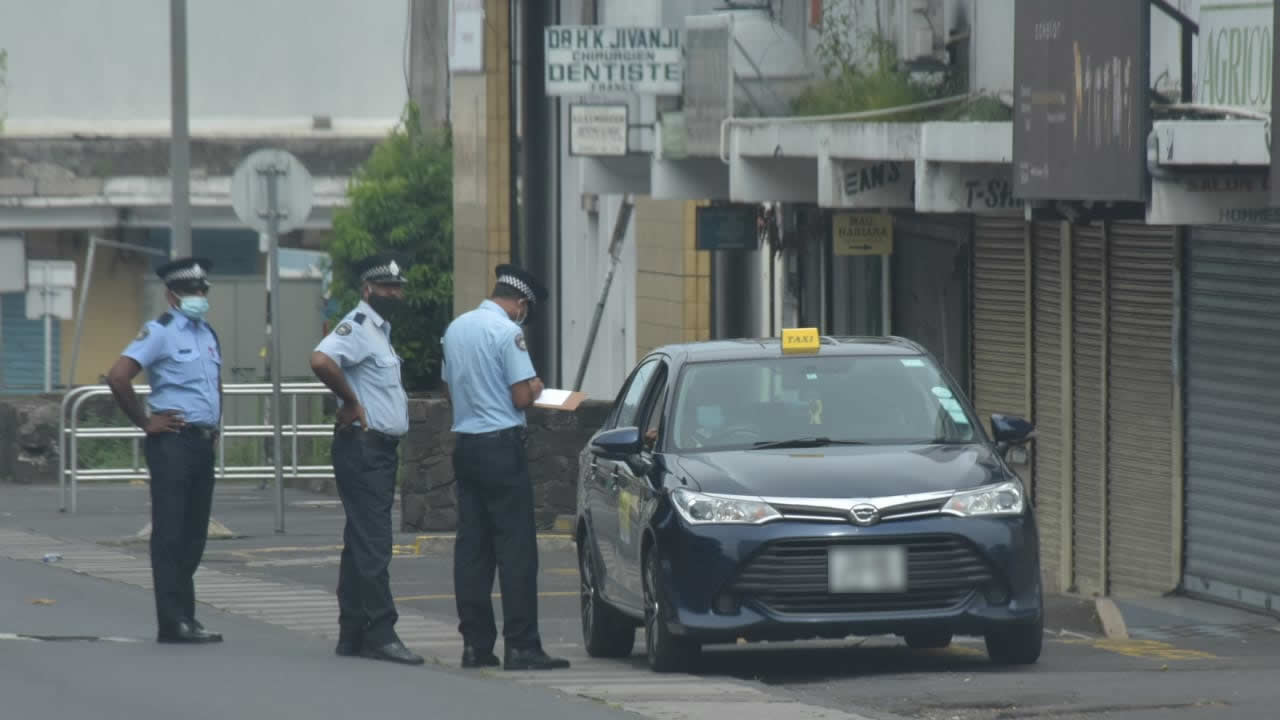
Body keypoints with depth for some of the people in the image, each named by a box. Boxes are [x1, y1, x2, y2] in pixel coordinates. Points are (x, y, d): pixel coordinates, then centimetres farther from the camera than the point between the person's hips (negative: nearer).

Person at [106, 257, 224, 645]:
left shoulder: (208, 335, 17)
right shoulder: (160, 332, -7)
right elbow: (118, 377, -17)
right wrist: (145, 423, -11)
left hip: (204, 443, 8)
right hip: (173, 441, -8)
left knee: (194, 533, 9)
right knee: (170, 534, -8)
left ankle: (184, 618, 13)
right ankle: (174, 622, -11)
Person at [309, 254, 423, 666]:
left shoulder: (380, 330, 19)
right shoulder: (357, 327, -13)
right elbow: (321, 360, -31)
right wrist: (351, 402, -20)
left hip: (381, 450, 10)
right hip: (362, 447, -10)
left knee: (363, 544, 11)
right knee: (372, 544, -11)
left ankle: (352, 635, 14)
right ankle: (380, 634, -13)